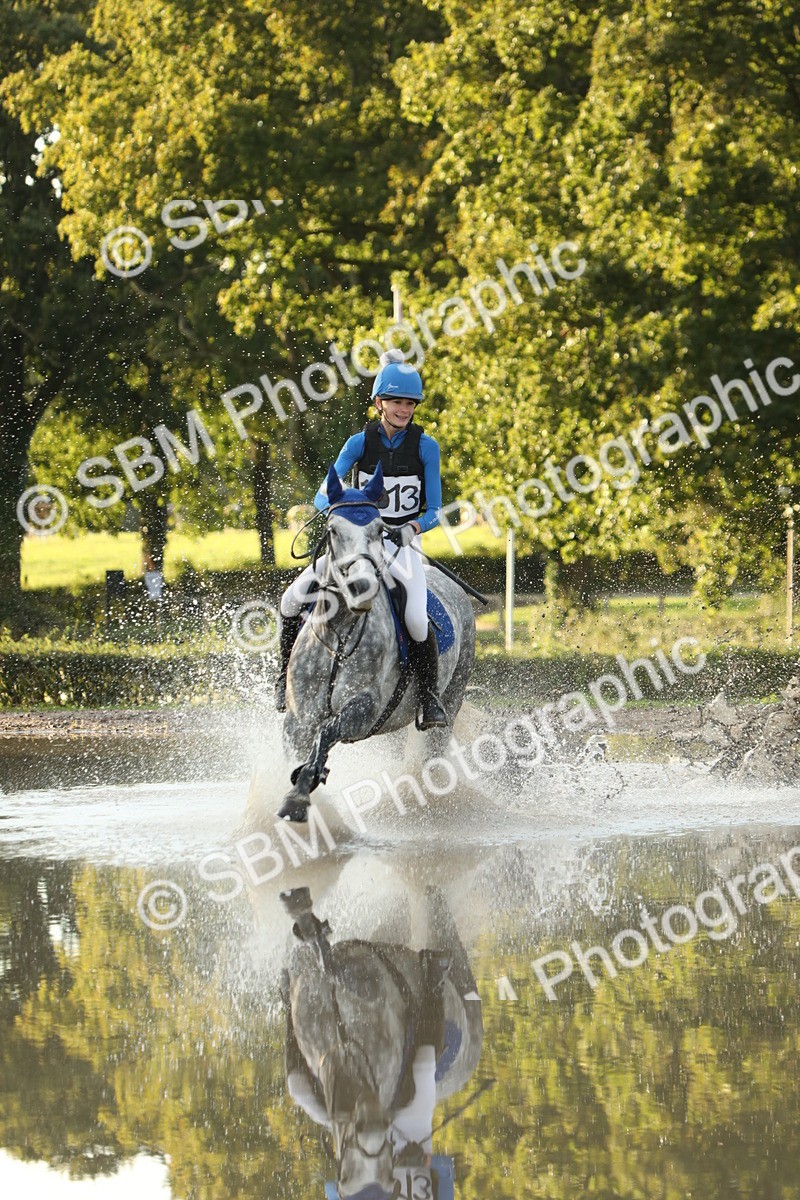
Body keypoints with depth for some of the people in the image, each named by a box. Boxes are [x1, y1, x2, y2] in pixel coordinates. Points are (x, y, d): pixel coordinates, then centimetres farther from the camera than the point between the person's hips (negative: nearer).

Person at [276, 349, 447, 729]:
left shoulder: (425, 447, -4)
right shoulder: (360, 443, -1)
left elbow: (434, 511, -6)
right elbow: (323, 495, -6)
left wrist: (412, 528, -27)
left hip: (403, 544, -2)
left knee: (416, 619, -28)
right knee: (293, 599, -15)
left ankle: (429, 697, -9)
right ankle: (287, 674, 7)